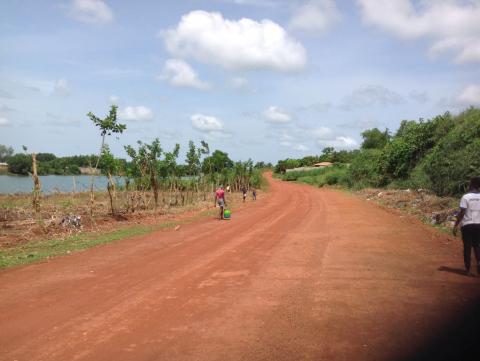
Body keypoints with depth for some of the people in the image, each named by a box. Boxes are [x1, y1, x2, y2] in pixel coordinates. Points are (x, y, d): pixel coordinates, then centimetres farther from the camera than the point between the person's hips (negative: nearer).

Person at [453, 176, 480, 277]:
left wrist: (455, 225, -5)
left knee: (467, 247, 6)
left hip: (467, 225, -3)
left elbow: (461, 213, -11)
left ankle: (468, 269, 10)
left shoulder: (466, 197, -8)